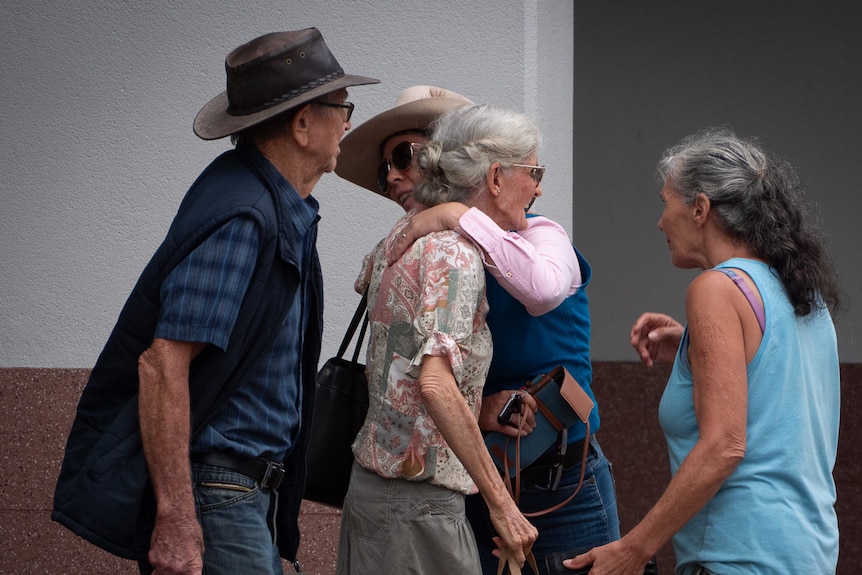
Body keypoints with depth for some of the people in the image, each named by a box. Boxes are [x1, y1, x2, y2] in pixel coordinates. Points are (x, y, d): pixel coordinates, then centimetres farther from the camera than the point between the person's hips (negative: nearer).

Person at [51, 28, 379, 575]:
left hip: (250, 489, 10)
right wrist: (176, 519, -28)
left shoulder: (284, 213, 14)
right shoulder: (241, 220, -19)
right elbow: (161, 363, -25)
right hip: (214, 489, -10)